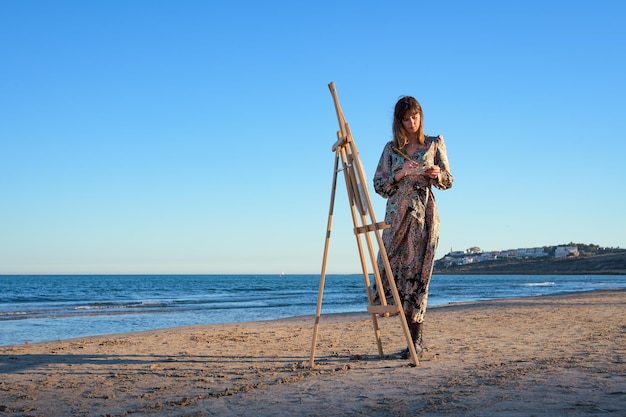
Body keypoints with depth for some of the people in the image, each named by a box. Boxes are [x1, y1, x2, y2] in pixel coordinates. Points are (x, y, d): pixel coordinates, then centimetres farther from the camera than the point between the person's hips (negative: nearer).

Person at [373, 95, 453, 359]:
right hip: (396, 216, 2)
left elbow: (448, 181, 9)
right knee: (393, 268, -4)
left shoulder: (434, 144, 7)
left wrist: (437, 174, -13)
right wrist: (399, 174, -10)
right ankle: (413, 336, 8)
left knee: (417, 273, -6)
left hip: (423, 215, -2)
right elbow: (378, 184, 6)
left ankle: (416, 339, -2)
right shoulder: (391, 149, 11)